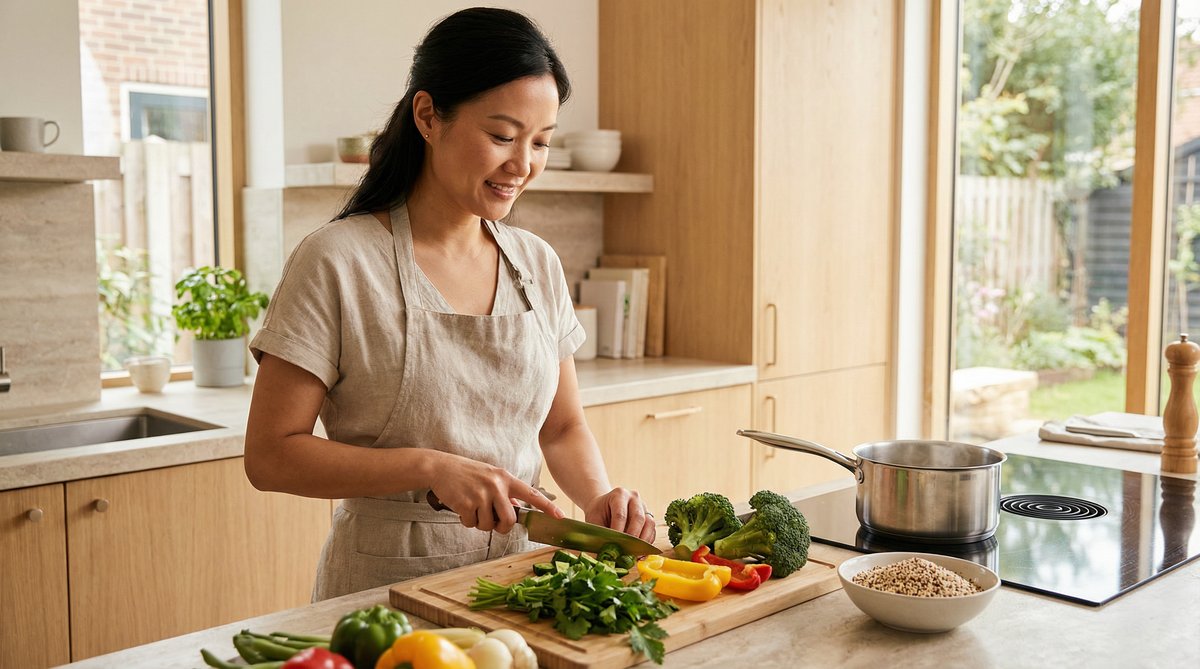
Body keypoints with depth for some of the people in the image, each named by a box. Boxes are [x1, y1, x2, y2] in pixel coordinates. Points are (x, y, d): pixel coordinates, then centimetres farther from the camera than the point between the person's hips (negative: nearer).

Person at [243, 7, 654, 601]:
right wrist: (431, 467, -21)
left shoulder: (538, 265, 6)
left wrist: (598, 498, -6)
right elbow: (270, 456, -10)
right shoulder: (336, 263, -11)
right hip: (385, 583, -4)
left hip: (517, 568, 4)